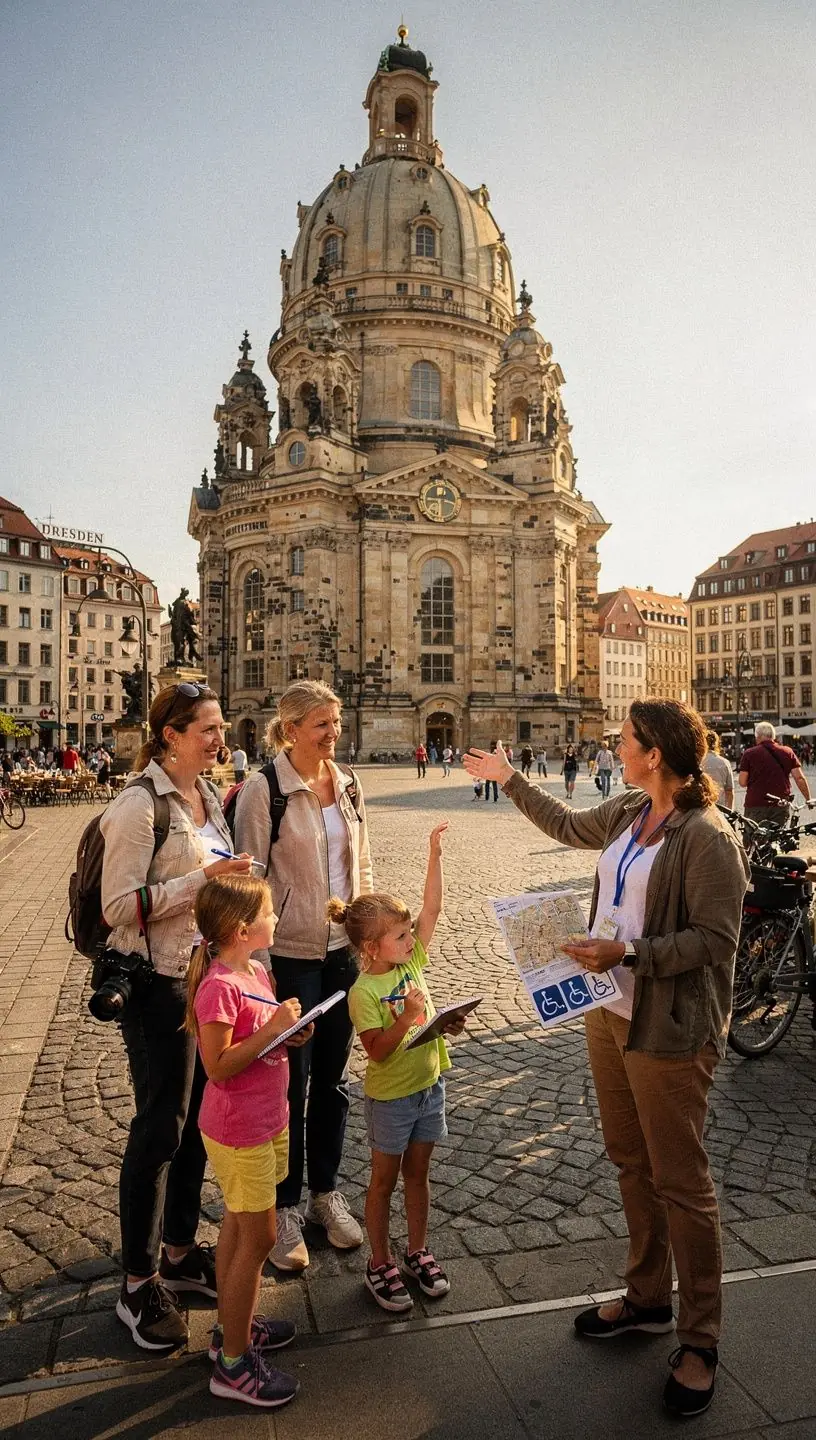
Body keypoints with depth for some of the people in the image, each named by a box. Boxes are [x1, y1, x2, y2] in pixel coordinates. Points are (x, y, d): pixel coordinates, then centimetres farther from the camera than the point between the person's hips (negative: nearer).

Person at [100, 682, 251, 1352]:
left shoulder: (209, 795, 7)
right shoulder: (140, 804, -18)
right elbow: (120, 906, -21)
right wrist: (202, 878, -26)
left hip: (209, 972, 8)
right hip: (159, 984, -8)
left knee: (198, 1119, 18)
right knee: (159, 1129, 5)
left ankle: (180, 1252, 37)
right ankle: (138, 1283, 25)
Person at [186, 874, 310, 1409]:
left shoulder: (256, 971, 2)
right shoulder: (219, 987, -26)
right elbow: (218, 1066, -26)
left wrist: (290, 1032, -5)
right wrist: (274, 1028, -28)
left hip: (267, 1120, 9)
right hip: (238, 1130, -9)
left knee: (238, 1225, 22)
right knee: (258, 1237, 2)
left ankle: (234, 1325, 40)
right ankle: (233, 1364, 19)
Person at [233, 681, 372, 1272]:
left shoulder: (347, 784, 5)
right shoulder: (263, 790, -13)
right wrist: (254, 957, -14)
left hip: (343, 951, 5)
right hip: (288, 955, -5)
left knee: (333, 1078, 17)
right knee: (290, 1083, 7)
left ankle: (326, 1194, 36)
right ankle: (285, 1207, 28)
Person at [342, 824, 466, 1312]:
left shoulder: (411, 961, -5)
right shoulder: (363, 992, -21)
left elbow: (431, 907, -10)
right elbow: (378, 1051, -23)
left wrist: (435, 853, -17)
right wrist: (408, 1015, -34)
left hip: (429, 1085, 5)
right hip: (390, 1096, -5)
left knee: (418, 1172, 19)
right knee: (385, 1179, 12)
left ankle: (419, 1252, 35)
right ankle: (381, 1263, 28)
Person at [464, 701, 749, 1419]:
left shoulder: (707, 836, -20)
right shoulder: (627, 812, 5)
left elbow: (714, 938, -21)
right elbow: (568, 825, 23)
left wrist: (630, 953, -26)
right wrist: (509, 779, 30)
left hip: (670, 1032, -8)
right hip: (610, 1014, 8)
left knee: (681, 1183, 5)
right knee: (631, 1164, 20)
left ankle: (700, 1340, 25)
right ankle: (649, 1298, 40)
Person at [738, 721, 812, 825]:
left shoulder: (749, 753, -3)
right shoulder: (787, 752, 5)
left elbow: (742, 782, -4)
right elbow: (800, 778, 0)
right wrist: (809, 800, 7)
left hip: (756, 805, -3)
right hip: (781, 805, 3)